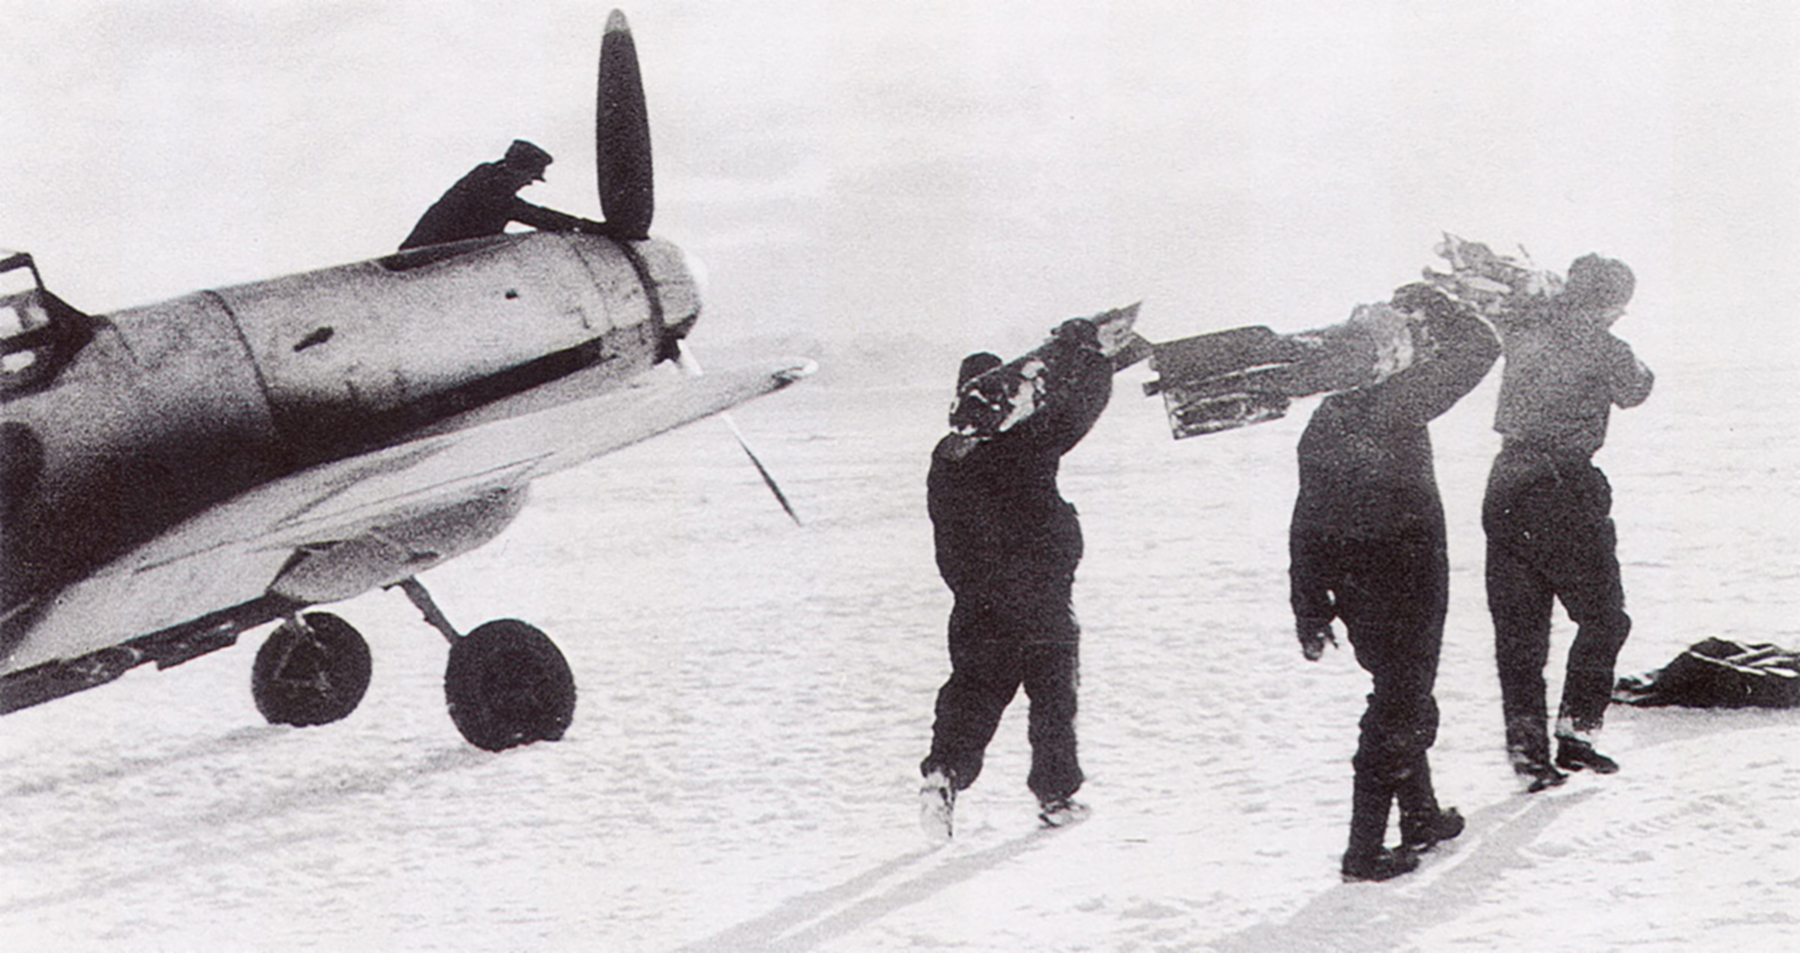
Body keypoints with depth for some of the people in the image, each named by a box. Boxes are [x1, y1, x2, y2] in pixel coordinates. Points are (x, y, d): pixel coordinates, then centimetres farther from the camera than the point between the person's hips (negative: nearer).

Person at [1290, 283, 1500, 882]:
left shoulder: (1321, 425, 2)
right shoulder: (1398, 407, -18)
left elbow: (1308, 530, 5)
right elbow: (1481, 347, -11)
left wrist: (1312, 615, 10)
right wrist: (1429, 305, 3)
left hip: (1354, 589, 7)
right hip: (1407, 580, -7)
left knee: (1403, 696, 23)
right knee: (1399, 708, 3)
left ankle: (1420, 817, 38)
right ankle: (1365, 852, 4)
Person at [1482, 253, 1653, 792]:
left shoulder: (1522, 331, 5)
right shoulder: (1601, 347, -8)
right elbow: (1634, 392, 11)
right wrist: (1642, 368, 29)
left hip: (1506, 486, 6)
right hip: (1564, 489, -6)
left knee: (1519, 626, 8)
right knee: (1603, 616, 10)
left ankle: (1525, 747, 5)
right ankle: (1576, 732, 5)